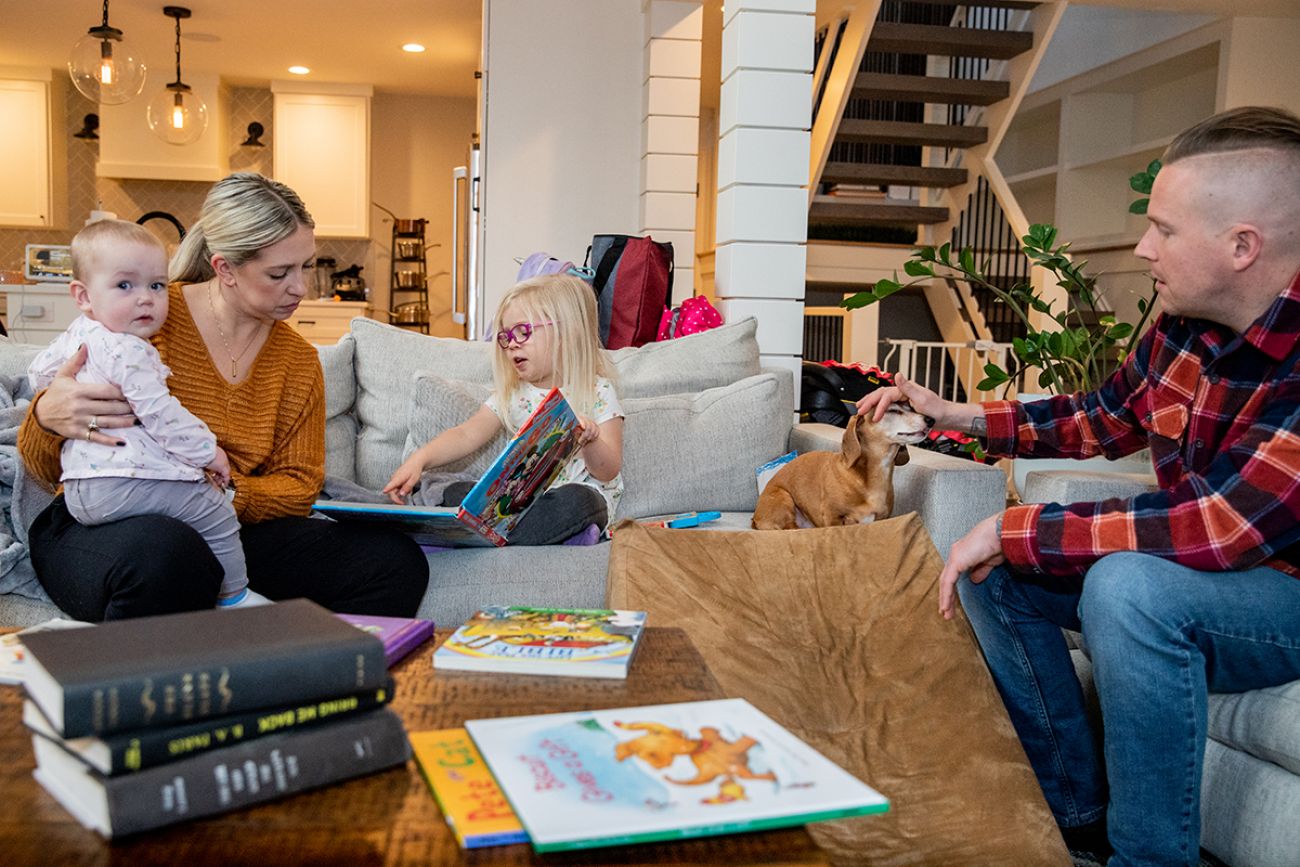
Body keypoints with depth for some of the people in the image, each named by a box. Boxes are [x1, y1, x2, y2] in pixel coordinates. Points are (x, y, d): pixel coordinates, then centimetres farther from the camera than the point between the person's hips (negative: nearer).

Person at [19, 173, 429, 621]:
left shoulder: (299, 359, 10)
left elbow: (298, 486, 8)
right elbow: (45, 468, -1)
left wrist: (227, 491, -16)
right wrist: (48, 418, -27)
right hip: (102, 526, -3)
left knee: (396, 561, -20)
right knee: (164, 555, -42)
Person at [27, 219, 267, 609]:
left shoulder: (75, 335, 14)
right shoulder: (127, 352, -17)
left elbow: (39, 372, 30)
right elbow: (160, 414, -19)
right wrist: (208, 452, -10)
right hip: (127, 482, -10)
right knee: (217, 515, -1)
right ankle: (234, 598, 9)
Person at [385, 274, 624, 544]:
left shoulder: (597, 392, -5)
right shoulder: (513, 393, 9)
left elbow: (609, 471, -8)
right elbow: (466, 435, -1)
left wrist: (589, 442, -30)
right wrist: (418, 460, -18)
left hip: (583, 494, -5)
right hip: (523, 496, 5)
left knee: (572, 499, -37)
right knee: (456, 493, -15)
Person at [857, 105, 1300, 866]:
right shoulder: (1184, 326, -5)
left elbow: (1220, 529, -35)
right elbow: (1106, 419, 12)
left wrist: (1016, 530, -28)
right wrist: (959, 415, 6)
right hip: (1187, 577, 8)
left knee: (1127, 585, -35)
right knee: (994, 571, 1)